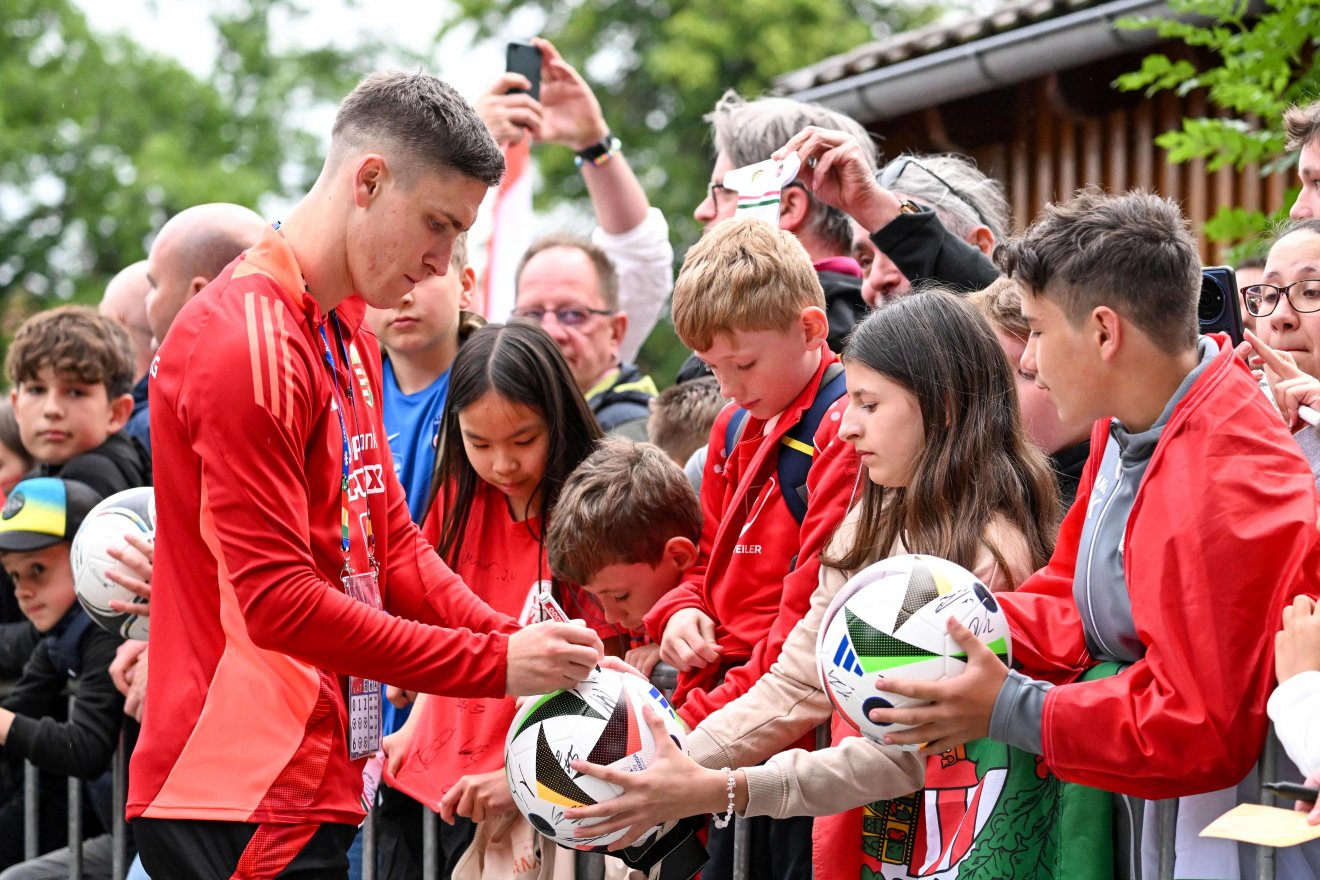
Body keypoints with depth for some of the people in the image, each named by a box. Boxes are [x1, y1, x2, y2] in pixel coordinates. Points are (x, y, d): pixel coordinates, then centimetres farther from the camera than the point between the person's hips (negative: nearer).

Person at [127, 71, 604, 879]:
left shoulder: (348, 333, 17)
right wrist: (494, 664, -16)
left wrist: (516, 641, 0)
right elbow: (277, 601, -20)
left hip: (314, 779, 10)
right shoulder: (247, 342, -15)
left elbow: (393, 545, 17)